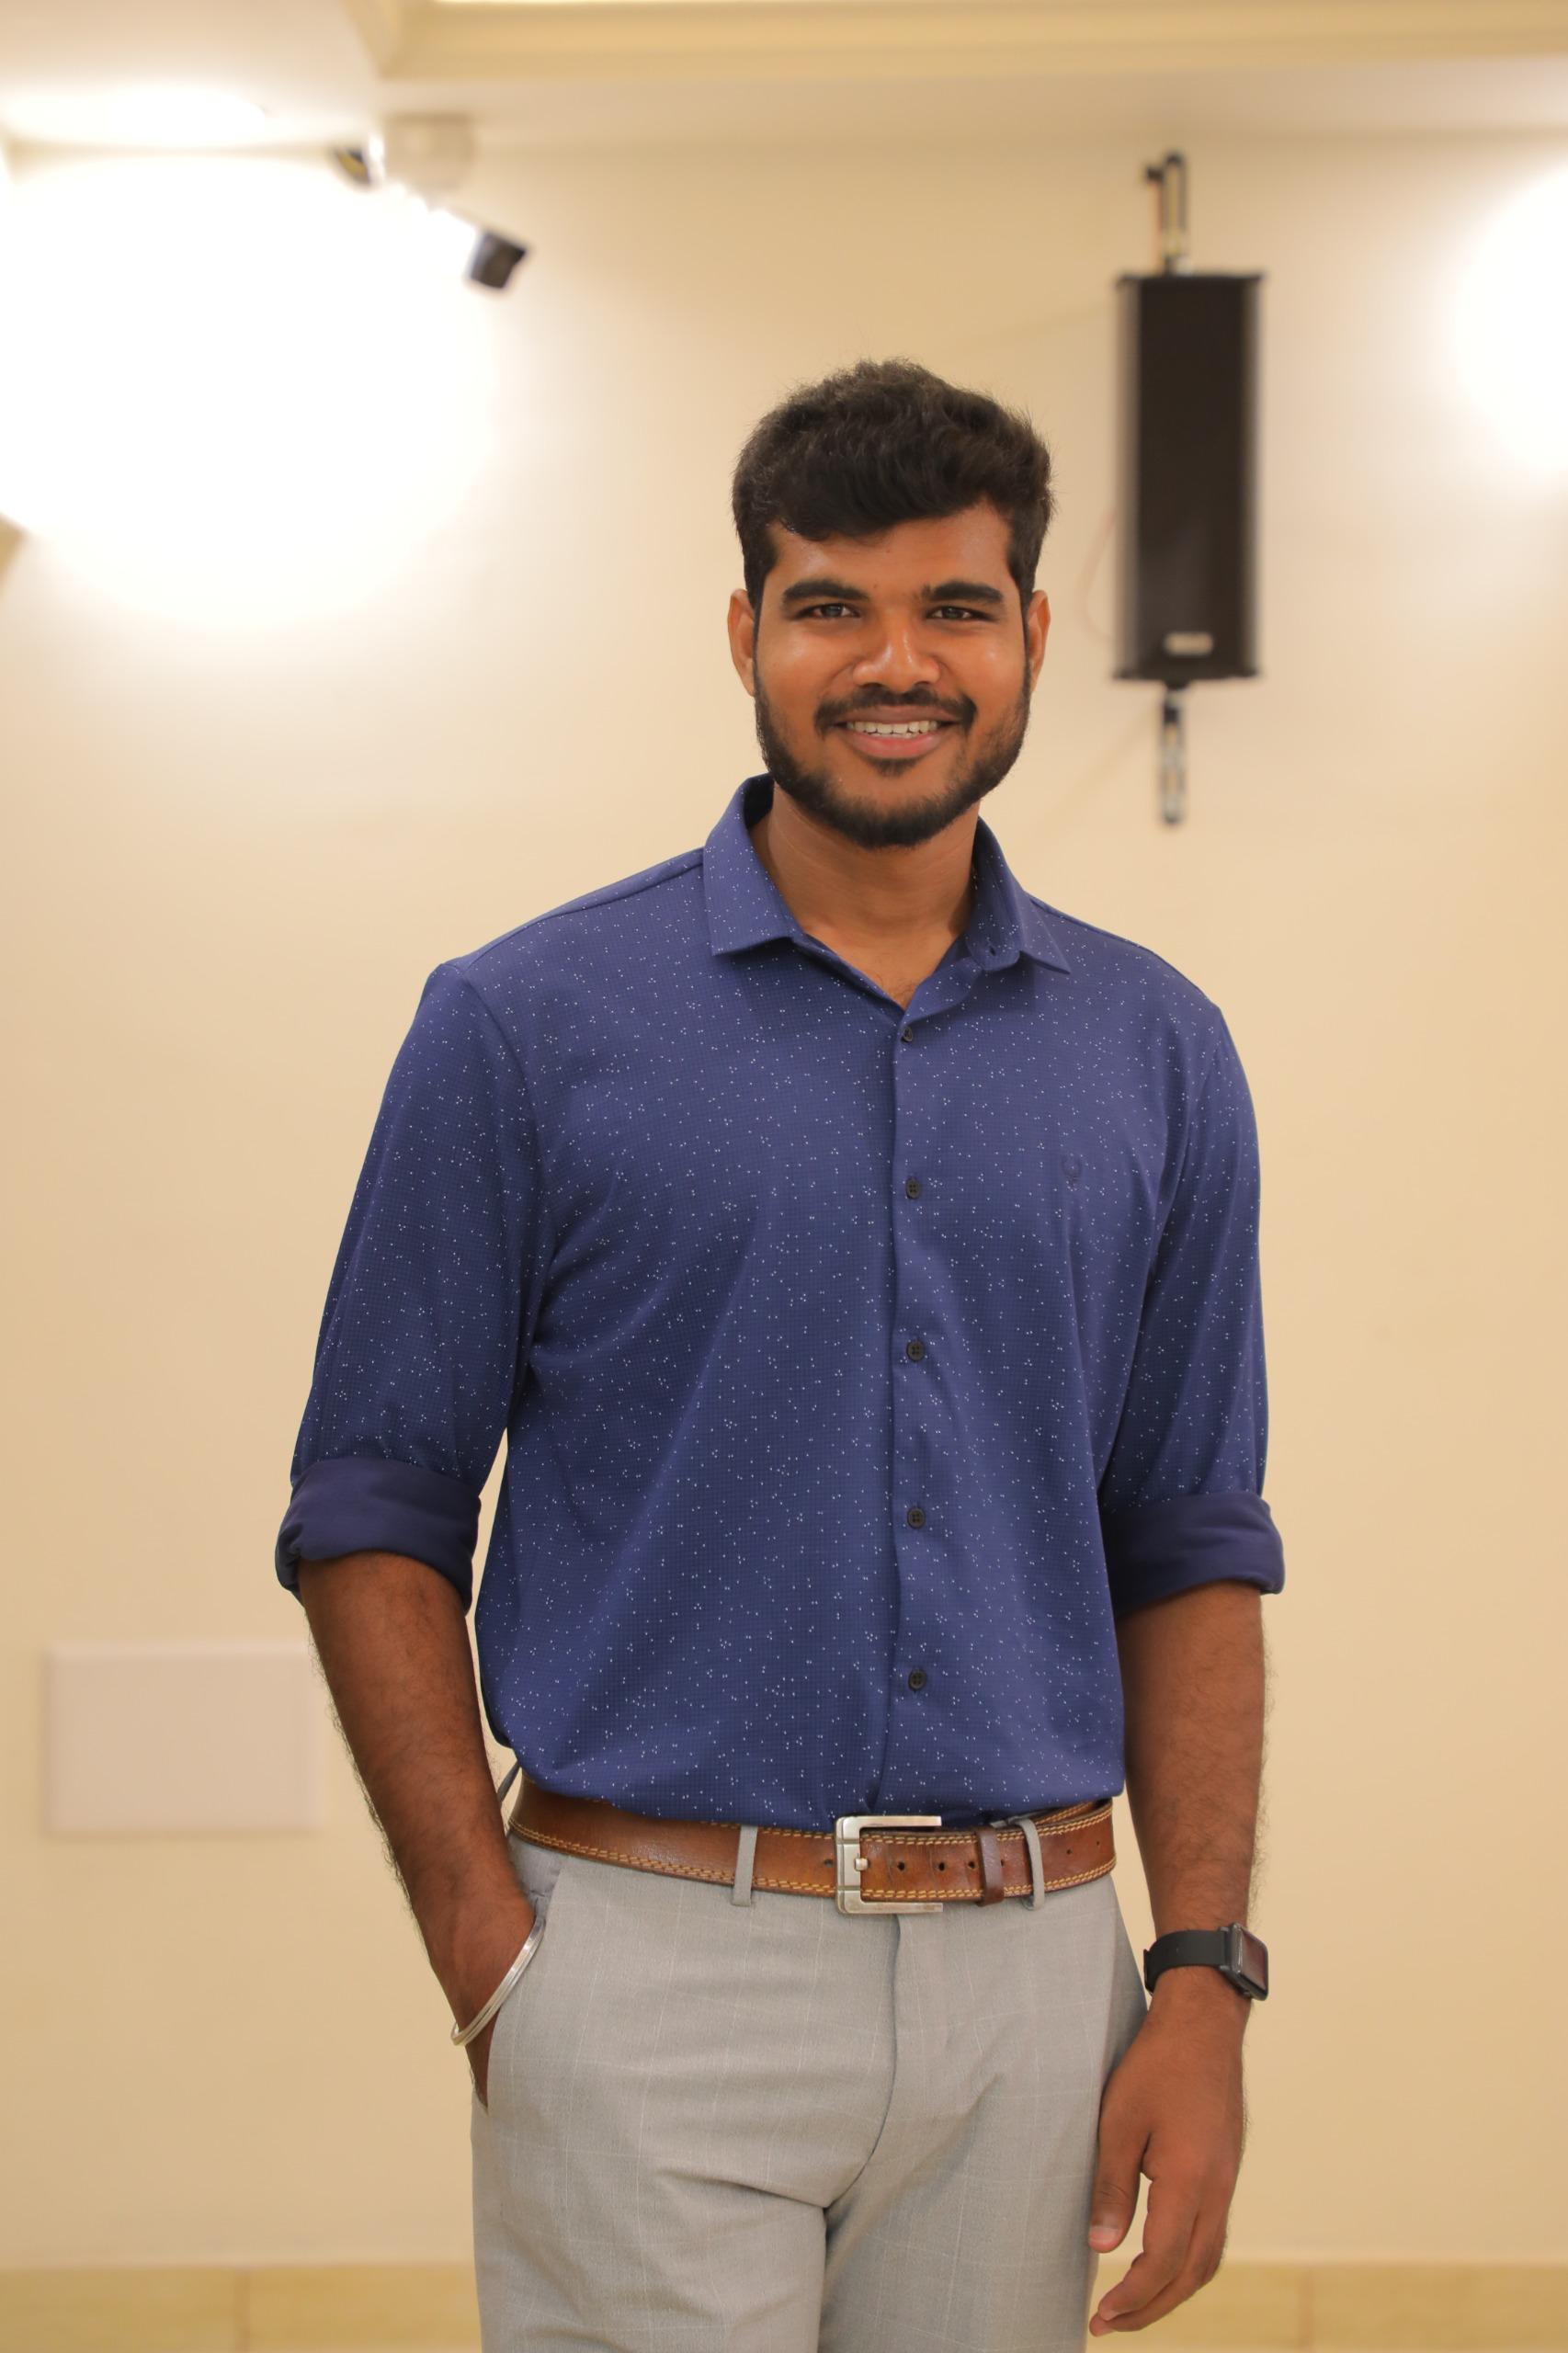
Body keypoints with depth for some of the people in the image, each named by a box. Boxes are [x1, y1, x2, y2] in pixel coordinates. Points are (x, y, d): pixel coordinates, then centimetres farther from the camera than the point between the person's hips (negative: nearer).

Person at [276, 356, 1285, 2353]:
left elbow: (1191, 1550, 10)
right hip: (657, 1973, -3)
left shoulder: (1156, 1052, 8)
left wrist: (1203, 1977, 1)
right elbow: (375, 1515, -1)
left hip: (1032, 1976, 3)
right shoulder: (528, 1026, -1)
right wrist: (495, 1962, -9)